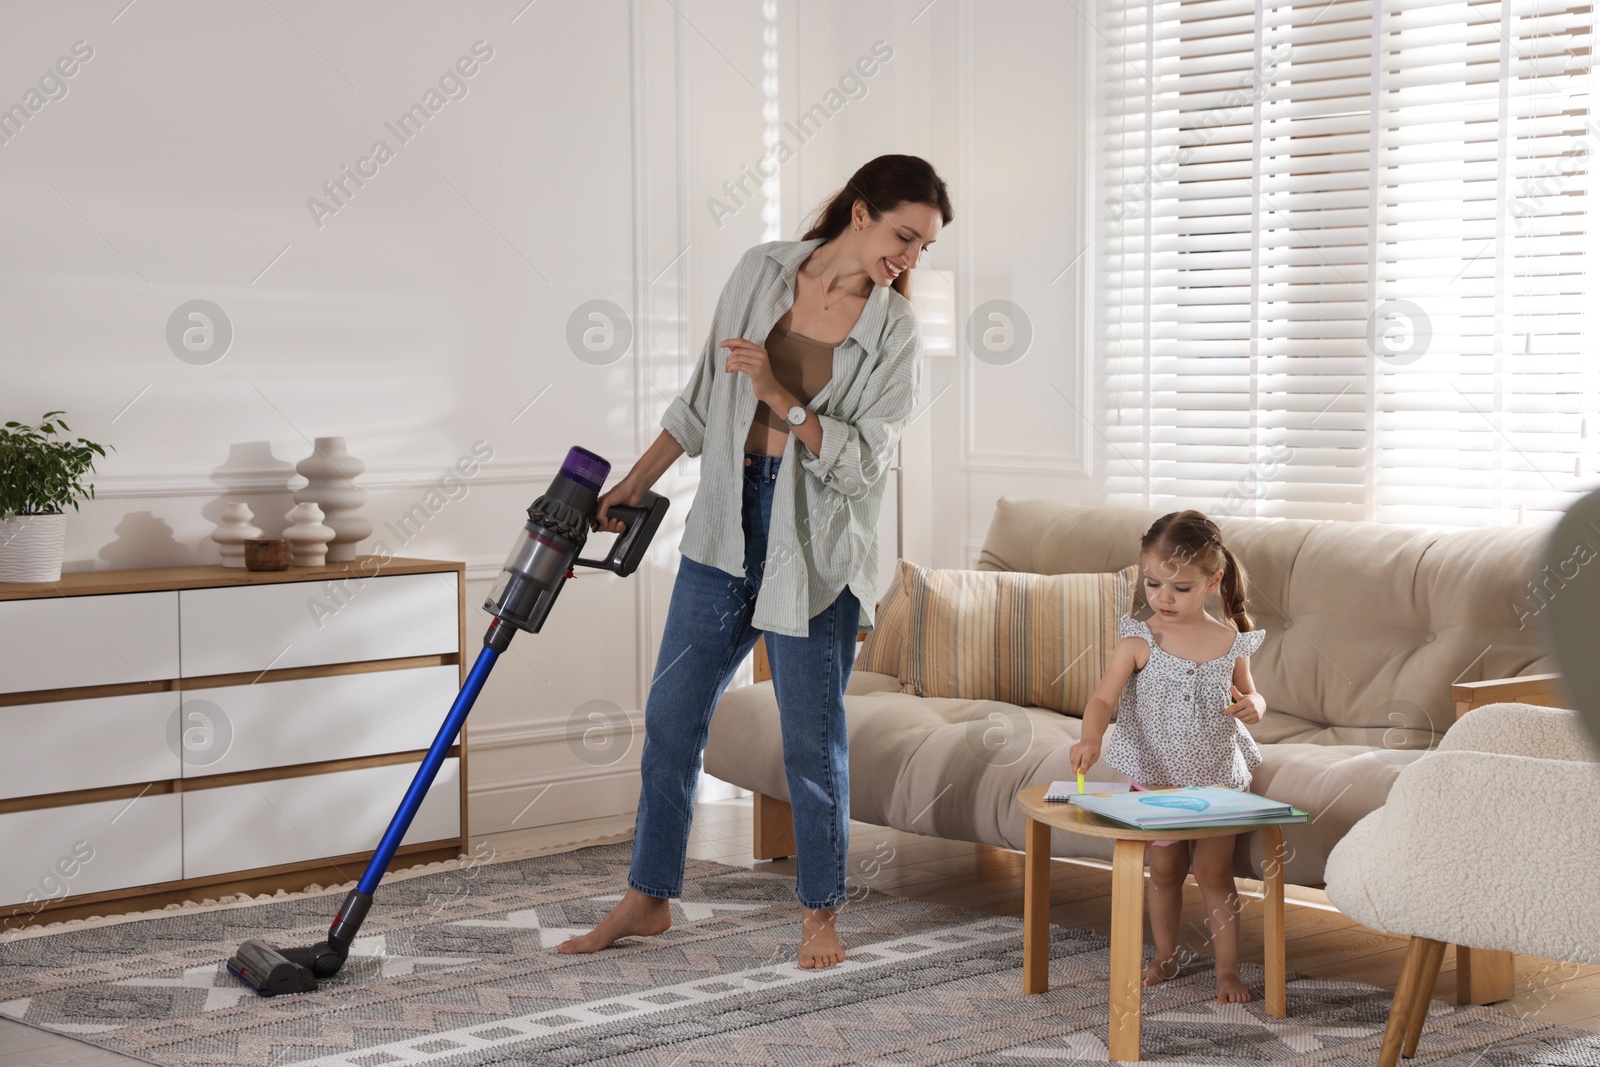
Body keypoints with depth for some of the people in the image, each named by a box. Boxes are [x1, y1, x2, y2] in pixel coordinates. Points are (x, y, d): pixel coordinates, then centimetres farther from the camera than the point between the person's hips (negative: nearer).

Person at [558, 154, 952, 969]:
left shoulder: (895, 334, -6)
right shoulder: (762, 271, 1)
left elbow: (862, 462, -12)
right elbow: (704, 396, 11)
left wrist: (782, 399, -24)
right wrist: (635, 484, 14)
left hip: (814, 549, -3)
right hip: (726, 526, 3)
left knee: (812, 735, 2)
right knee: (670, 714, 8)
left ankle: (820, 911, 19)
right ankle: (647, 899, 22)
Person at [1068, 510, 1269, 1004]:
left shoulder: (1231, 641, -5)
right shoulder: (1139, 640, -12)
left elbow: (1248, 693, 11)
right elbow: (1104, 697, -20)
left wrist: (1252, 706, -14)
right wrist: (1090, 739, -40)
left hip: (1217, 777, 0)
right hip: (1155, 778, 0)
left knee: (1214, 874, 2)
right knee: (1163, 871, 12)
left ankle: (1228, 971, 12)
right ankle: (1165, 957, 30)